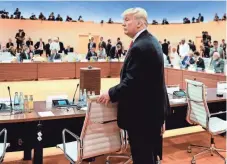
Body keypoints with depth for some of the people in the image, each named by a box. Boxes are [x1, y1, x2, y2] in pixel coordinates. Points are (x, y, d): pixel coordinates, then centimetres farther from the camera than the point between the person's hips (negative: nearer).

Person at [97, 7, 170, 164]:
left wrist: (111, 94, -14)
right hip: (153, 107, 10)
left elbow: (132, 81, -26)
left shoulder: (139, 47, -23)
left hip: (141, 111, -10)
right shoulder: (151, 41, 10)